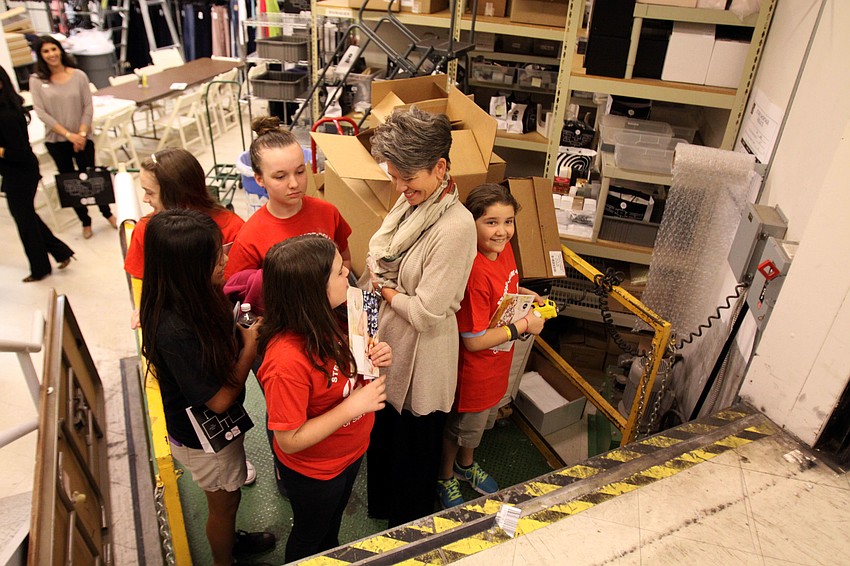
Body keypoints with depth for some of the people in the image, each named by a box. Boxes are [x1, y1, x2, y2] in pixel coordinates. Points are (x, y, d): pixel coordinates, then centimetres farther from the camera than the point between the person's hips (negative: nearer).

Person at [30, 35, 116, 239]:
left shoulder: (79, 76, -2)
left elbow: (88, 107, -2)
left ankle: (107, 213, 24)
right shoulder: (36, 80, -3)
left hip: (82, 138, -1)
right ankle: (85, 222, 22)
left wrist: (82, 133, -12)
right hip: (56, 140, 1)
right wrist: (68, 134, -14)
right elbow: (41, 112, -7)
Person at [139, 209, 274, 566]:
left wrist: (246, 328, -21)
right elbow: (219, 400, -30)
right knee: (224, 502, 20)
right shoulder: (174, 331, -38)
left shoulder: (195, 297, -14)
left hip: (218, 426, 7)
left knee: (226, 498, 32)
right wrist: (251, 345, -24)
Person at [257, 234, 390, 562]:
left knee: (333, 522, 36)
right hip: (313, 471, -7)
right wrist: (352, 407, -33)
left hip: (351, 451, 7)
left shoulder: (332, 317, -17)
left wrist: (377, 357, -17)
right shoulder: (287, 360, -40)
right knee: (309, 536, 26)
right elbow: (289, 440, -30)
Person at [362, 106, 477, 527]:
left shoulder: (455, 227, -29)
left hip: (419, 354, -8)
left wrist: (385, 290, -12)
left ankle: (409, 524, 47)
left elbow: (426, 313, -27)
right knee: (382, 432, 28)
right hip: (386, 340, 8)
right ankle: (382, 504, 57)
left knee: (413, 445, 18)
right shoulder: (410, 201, -2)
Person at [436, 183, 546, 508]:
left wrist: (523, 293, -4)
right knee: (460, 426, 19)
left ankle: (466, 464, 58)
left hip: (498, 365, 8)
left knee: (481, 421, 31)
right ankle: (445, 478, 47)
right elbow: (474, 340, -29)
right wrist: (523, 326, -22)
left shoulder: (504, 249, -8)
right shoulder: (475, 272, -34)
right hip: (474, 370, -8)